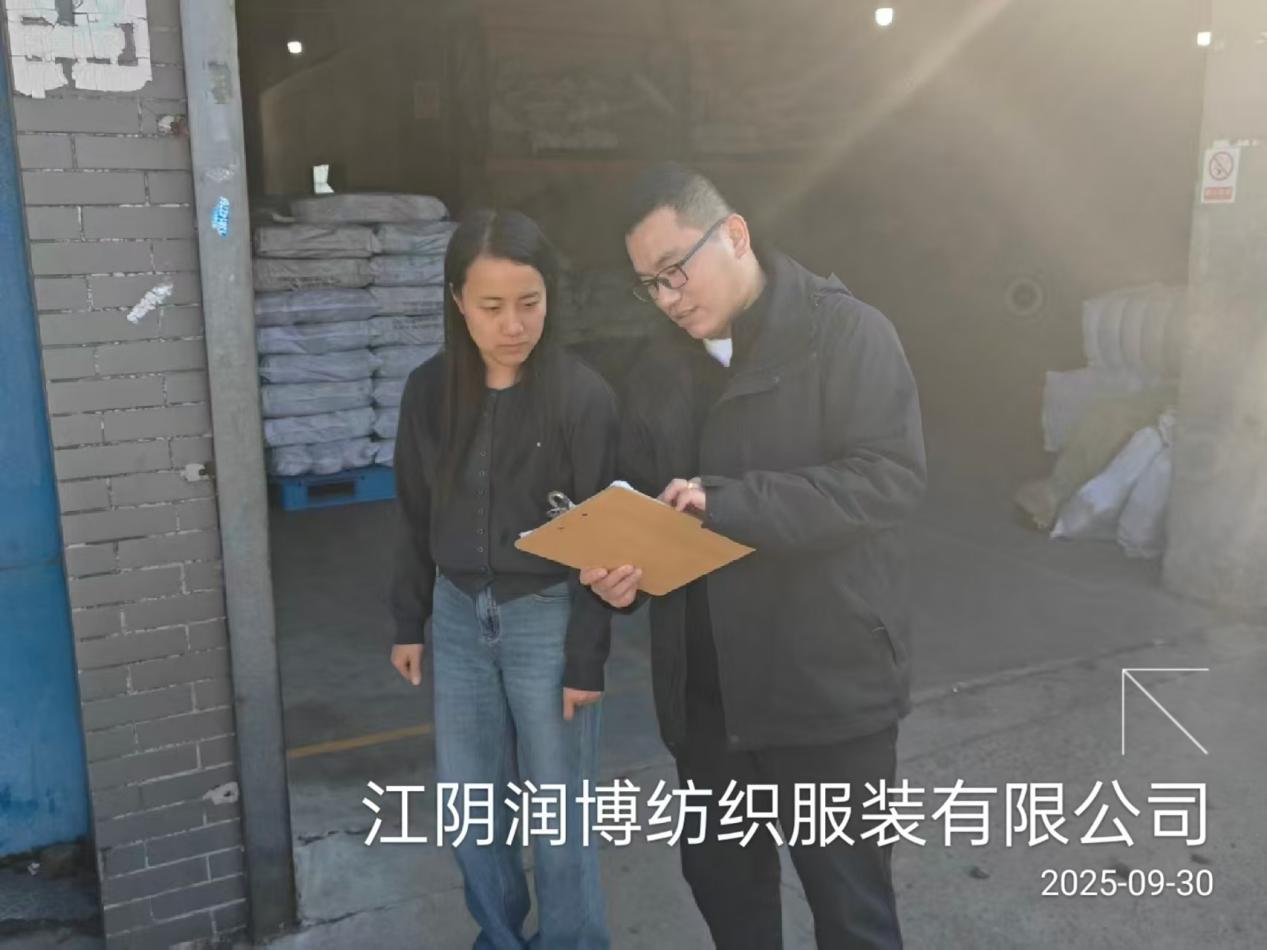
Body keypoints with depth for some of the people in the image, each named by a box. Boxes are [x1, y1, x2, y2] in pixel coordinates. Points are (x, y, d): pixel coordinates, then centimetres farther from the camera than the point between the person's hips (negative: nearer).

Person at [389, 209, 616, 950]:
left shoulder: (583, 396, -13)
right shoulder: (431, 391, -1)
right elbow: (418, 517, 8)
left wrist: (586, 658, -10)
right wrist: (409, 622, 11)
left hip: (547, 616, -4)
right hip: (459, 614, 5)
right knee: (469, 799, 15)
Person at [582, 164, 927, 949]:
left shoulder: (847, 333, -10)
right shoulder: (660, 373, 9)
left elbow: (891, 477, -20)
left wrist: (730, 503, -28)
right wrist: (620, 566, -9)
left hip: (829, 686, -6)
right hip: (704, 690, 6)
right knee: (721, 879, 22)